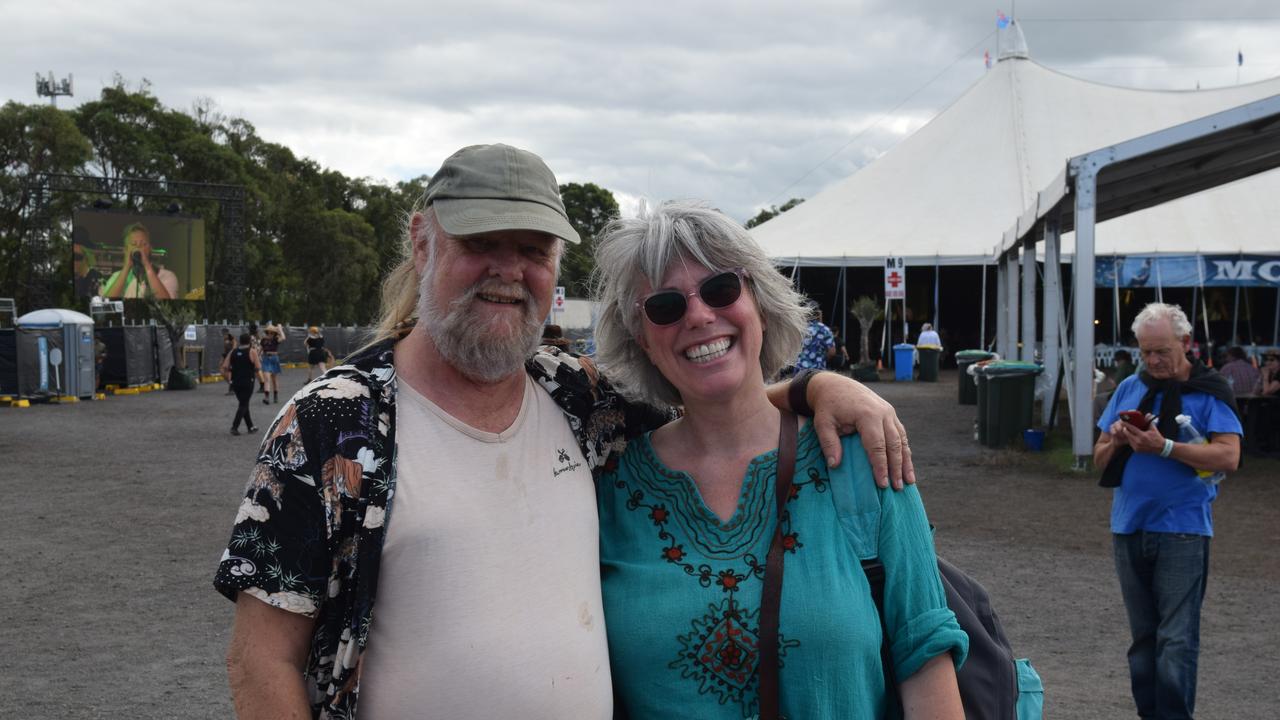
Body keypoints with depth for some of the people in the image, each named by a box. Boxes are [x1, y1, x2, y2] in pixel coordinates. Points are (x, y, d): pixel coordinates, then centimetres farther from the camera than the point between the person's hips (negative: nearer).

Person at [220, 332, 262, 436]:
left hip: (235, 382, 5)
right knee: (243, 405, 0)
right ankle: (234, 427, -11)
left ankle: (250, 427, 24)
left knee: (244, 404, 17)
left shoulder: (233, 352, 8)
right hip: (247, 382, -5)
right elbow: (258, 368, -10)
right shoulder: (252, 352, -6)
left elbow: (224, 367, 2)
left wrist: (228, 379, 12)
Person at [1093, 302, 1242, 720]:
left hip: (1182, 530, -5)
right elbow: (1100, 459, 12)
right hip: (1129, 527, 5)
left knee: (1177, 640, -7)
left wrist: (1163, 446, -23)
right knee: (1143, 636, 13)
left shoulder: (1209, 391, -3)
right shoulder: (1129, 388, 9)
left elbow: (1228, 457, -15)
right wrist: (1116, 441, -10)